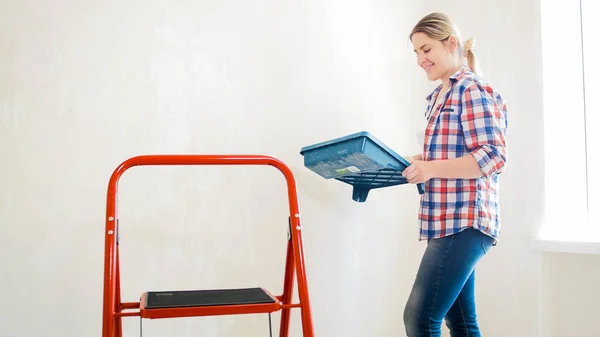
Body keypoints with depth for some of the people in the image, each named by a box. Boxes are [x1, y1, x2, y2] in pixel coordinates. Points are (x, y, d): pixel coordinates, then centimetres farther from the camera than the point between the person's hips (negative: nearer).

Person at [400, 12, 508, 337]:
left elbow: (494, 157, -16)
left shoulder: (473, 89, -8)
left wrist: (431, 168, -22)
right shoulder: (438, 96, 19)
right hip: (448, 220, 9)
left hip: (464, 220, -9)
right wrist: (417, 164, 10)